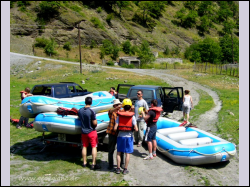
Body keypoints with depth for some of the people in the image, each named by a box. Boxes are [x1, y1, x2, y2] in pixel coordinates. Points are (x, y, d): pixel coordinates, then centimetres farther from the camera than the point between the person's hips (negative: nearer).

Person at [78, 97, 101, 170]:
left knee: (84, 147, 16)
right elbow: (95, 123, -19)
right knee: (94, 147, 2)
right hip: (91, 131, -6)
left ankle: (84, 163, 25)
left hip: (83, 132, 6)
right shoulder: (91, 111, -21)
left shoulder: (80, 110, -2)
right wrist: (95, 124, 1)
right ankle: (93, 164, 1)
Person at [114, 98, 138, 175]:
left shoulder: (119, 116, -5)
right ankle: (125, 169, 13)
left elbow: (115, 128, -12)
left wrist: (119, 127, 9)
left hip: (120, 136, 1)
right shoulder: (132, 116, -8)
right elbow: (136, 129, -12)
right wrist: (132, 128, 8)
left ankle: (118, 168, 18)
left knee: (118, 152, 14)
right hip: (128, 136, -1)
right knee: (127, 153, 9)